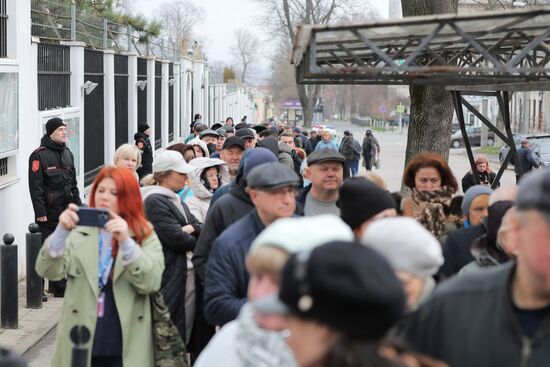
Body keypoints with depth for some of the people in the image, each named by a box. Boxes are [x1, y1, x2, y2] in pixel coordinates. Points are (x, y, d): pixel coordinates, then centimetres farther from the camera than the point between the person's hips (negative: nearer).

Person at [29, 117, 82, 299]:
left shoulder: (67, 153, 14)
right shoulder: (39, 155, -10)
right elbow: (35, 186, -13)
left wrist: (78, 205, 14)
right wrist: (40, 212, -17)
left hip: (66, 210, 7)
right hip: (49, 213, -7)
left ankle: (59, 287, 18)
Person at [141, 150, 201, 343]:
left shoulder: (175, 199, 17)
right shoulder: (155, 201, -13)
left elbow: (201, 228, 12)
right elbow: (176, 238, -19)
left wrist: (191, 229, -11)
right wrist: (195, 240, 0)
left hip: (188, 274, 9)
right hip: (170, 276, -9)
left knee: (185, 329, 12)